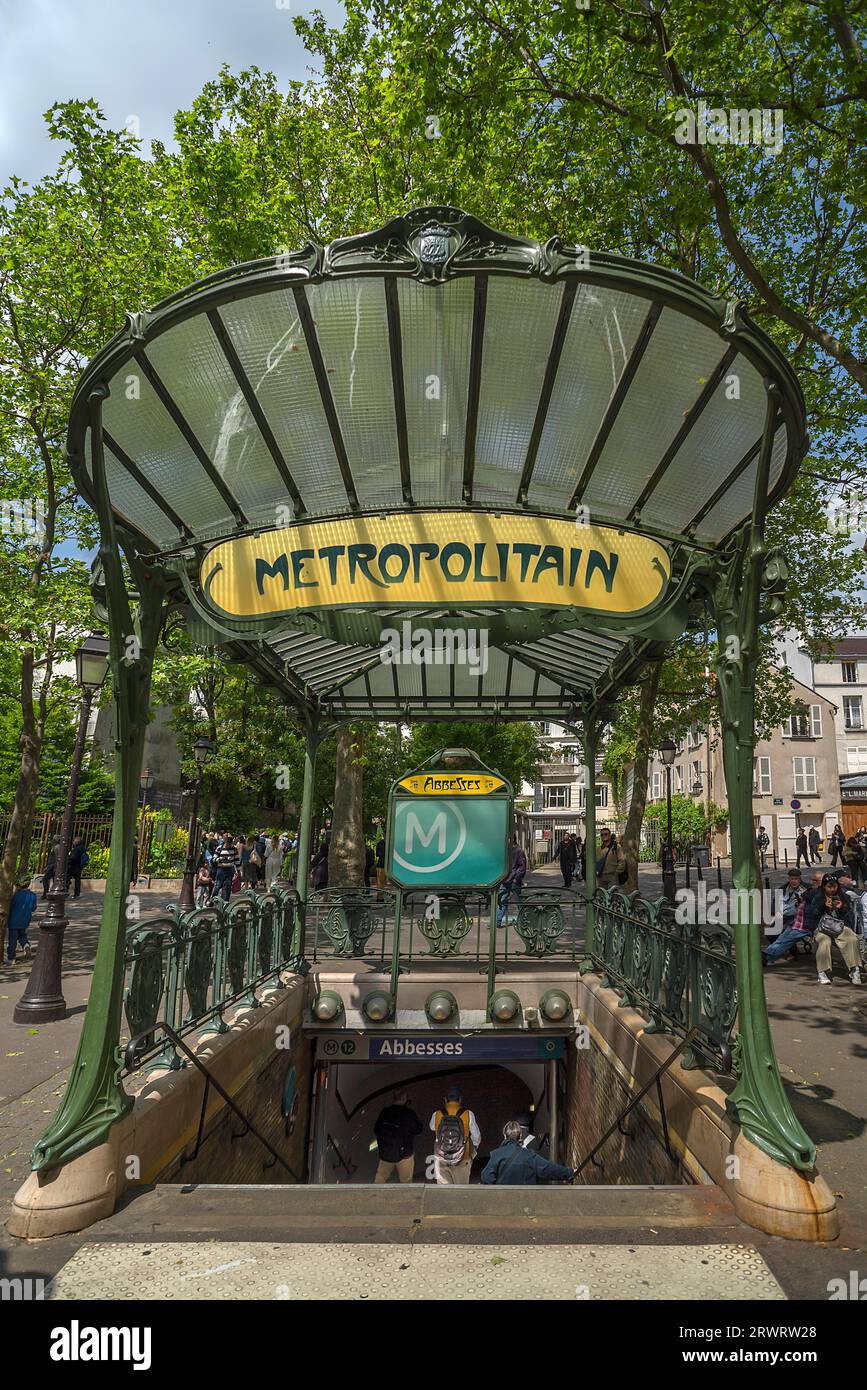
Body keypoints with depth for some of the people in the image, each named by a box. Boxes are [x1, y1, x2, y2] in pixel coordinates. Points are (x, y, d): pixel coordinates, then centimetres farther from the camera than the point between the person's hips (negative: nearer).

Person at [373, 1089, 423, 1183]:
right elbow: (418, 1130, -1)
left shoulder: (384, 1112, -6)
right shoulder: (409, 1114, -14)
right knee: (405, 1180, 13)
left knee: (380, 1179, 19)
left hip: (385, 1153, 3)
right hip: (404, 1154, -3)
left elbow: (376, 1130, 4)